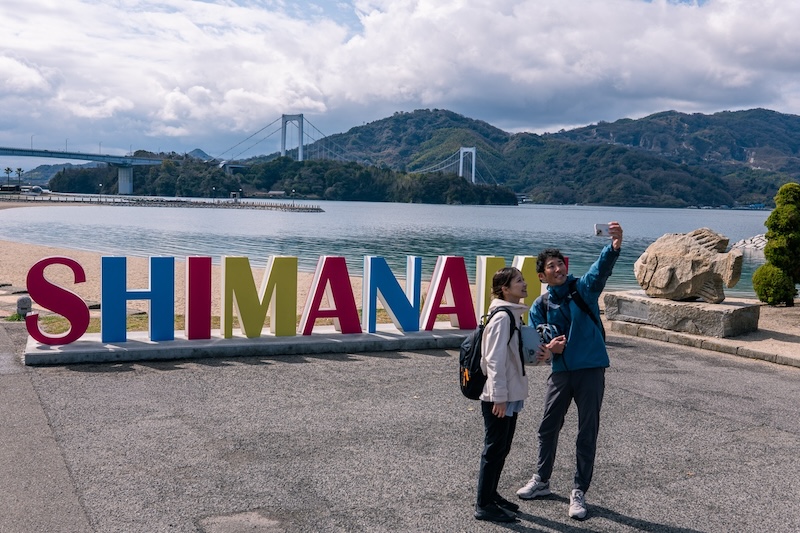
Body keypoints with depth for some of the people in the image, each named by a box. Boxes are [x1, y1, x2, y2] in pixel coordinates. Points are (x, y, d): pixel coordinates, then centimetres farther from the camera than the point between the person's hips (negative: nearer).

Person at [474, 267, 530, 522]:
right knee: (494, 450, 0)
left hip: (510, 396, 9)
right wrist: (499, 397, -22)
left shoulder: (515, 315, 11)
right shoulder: (502, 317, -18)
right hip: (498, 398, -9)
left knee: (502, 449, 17)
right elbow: (495, 360, -22)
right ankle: (483, 505, 9)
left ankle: (491, 495, 30)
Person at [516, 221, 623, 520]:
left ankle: (579, 492, 18)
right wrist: (547, 349, -21)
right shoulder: (540, 307, 4)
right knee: (548, 428, 14)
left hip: (591, 371, -3)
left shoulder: (584, 288, -4)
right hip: (560, 373, 3)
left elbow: (602, 268, -25)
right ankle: (541, 481, 35)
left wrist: (615, 245, -45)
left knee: (587, 433, 4)